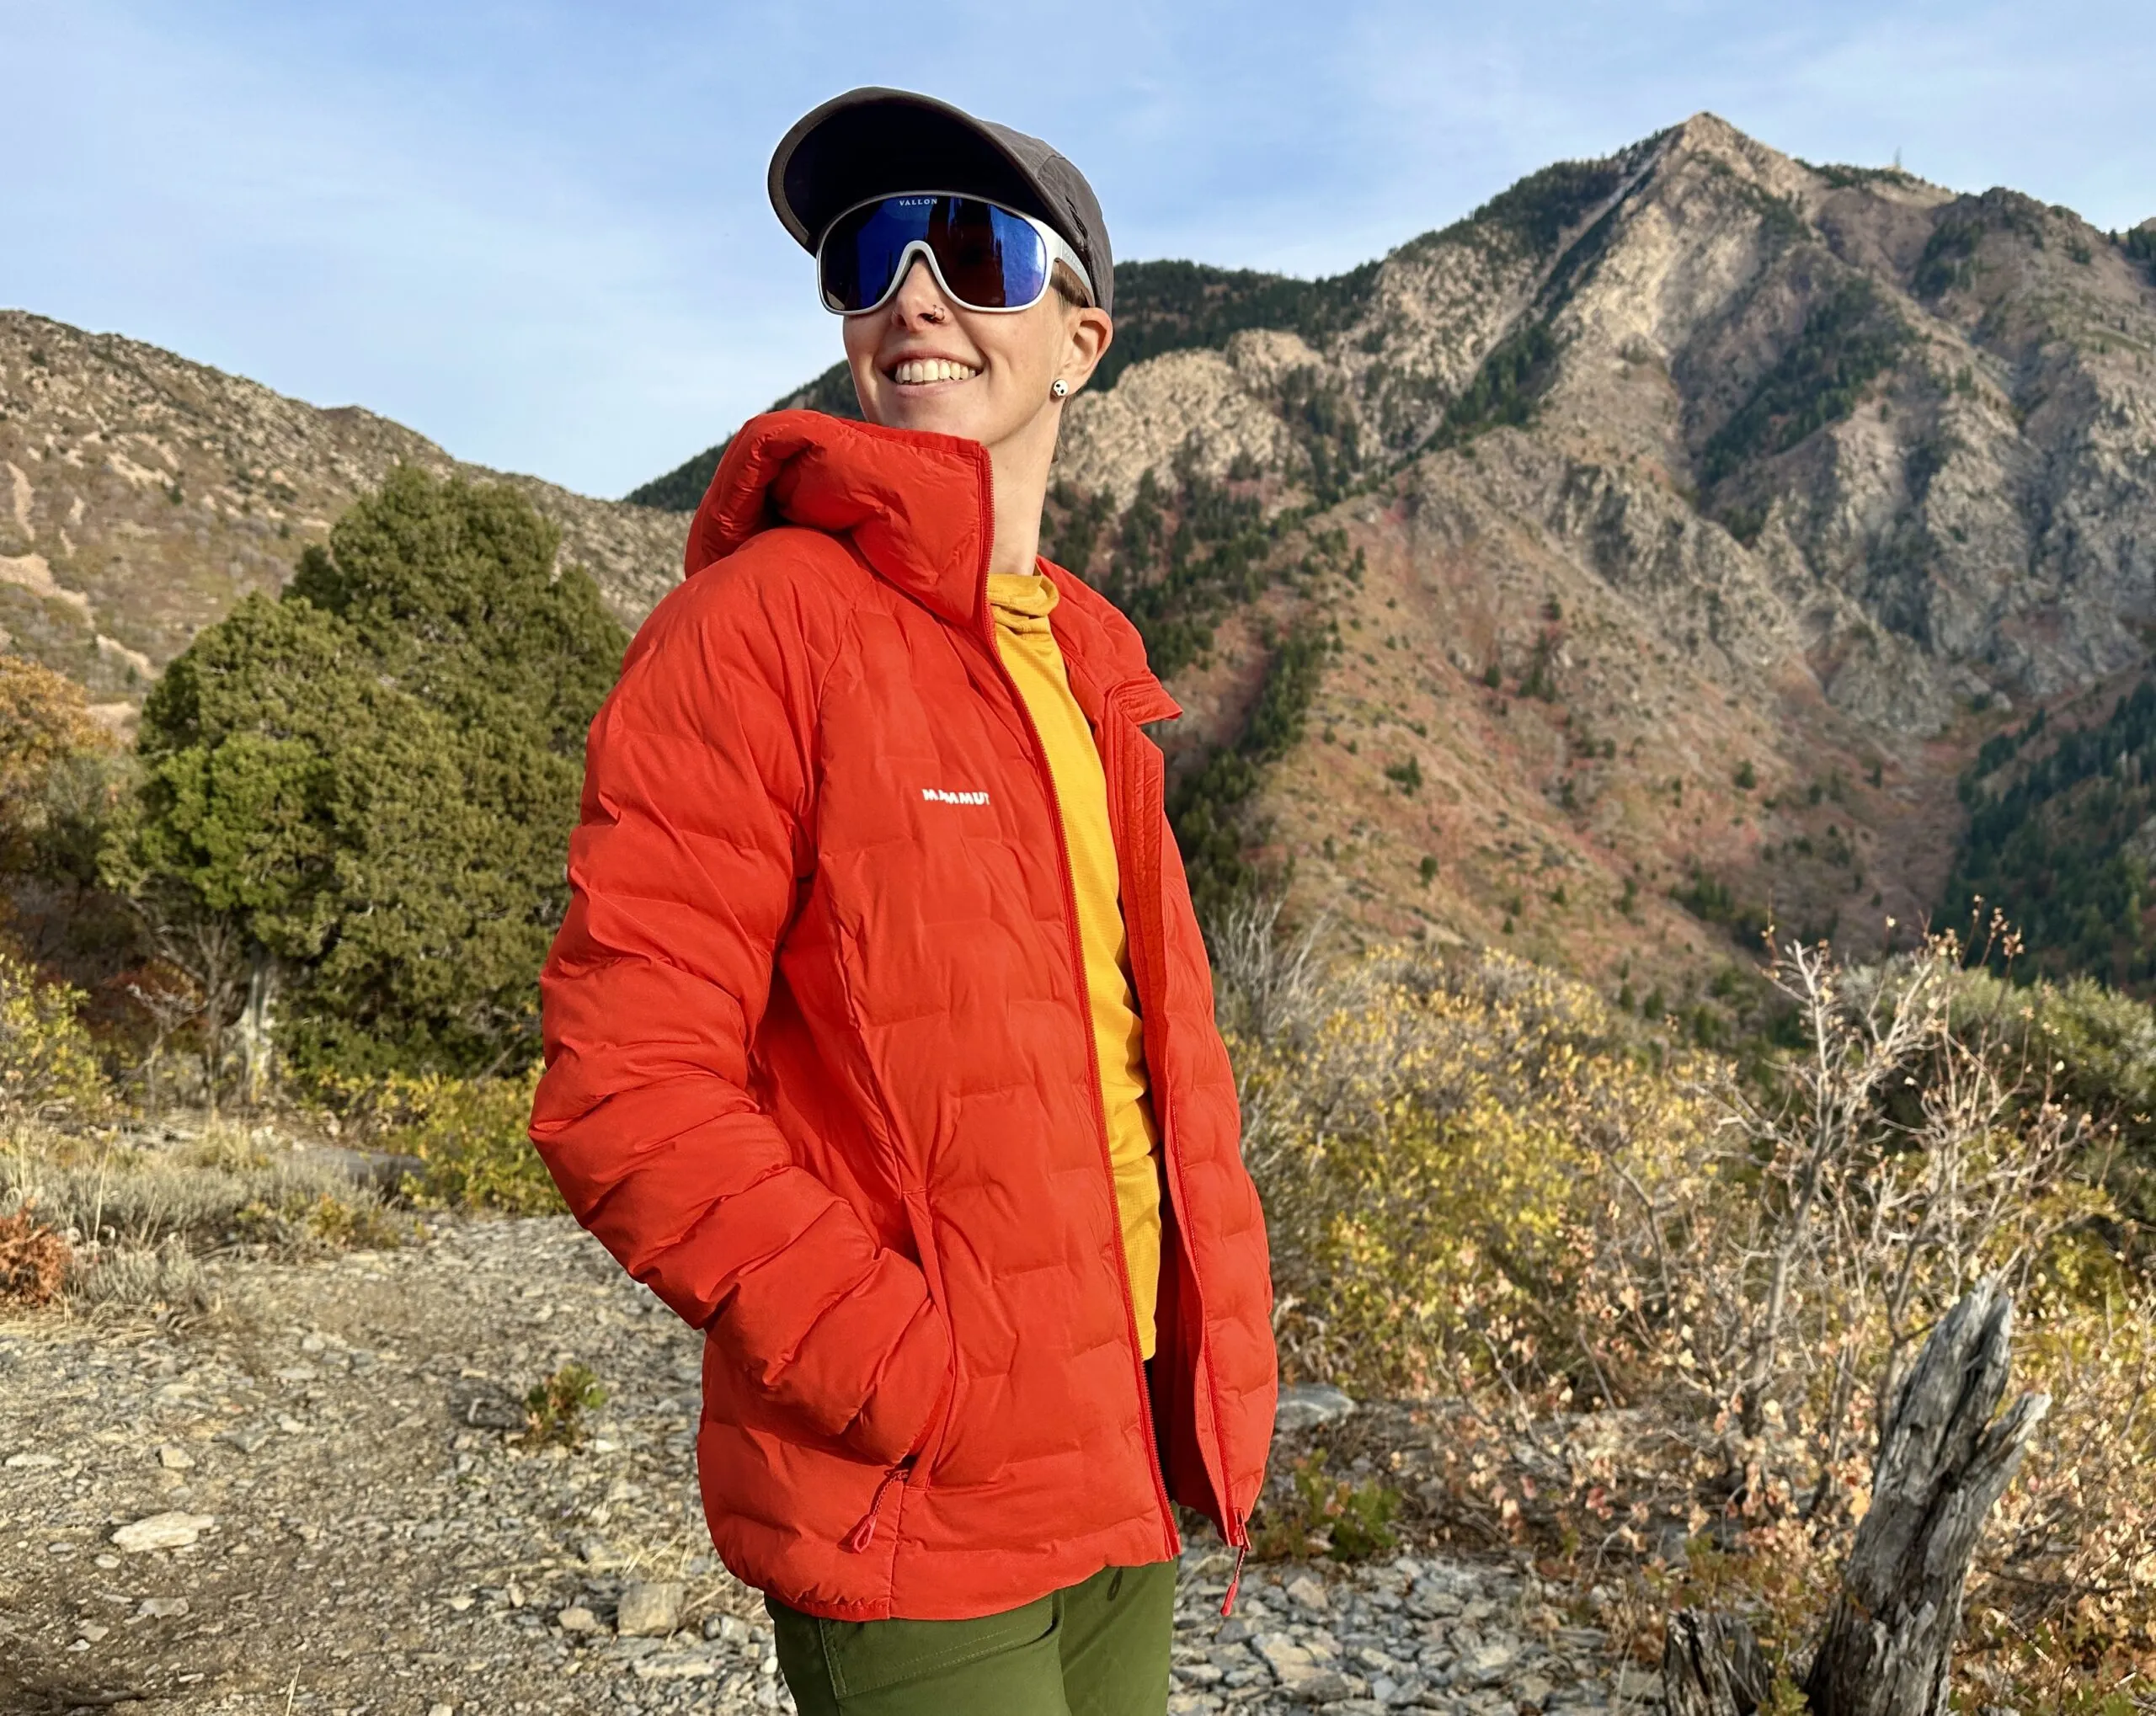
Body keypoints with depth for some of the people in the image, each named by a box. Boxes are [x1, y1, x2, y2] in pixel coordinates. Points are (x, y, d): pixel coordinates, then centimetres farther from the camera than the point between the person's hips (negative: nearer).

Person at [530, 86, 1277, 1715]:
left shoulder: (1087, 664, 9)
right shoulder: (759, 628, -13)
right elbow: (626, 1095, -18)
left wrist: (1220, 1359, 6)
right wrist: (926, 1392, -18)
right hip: (914, 1526, -6)